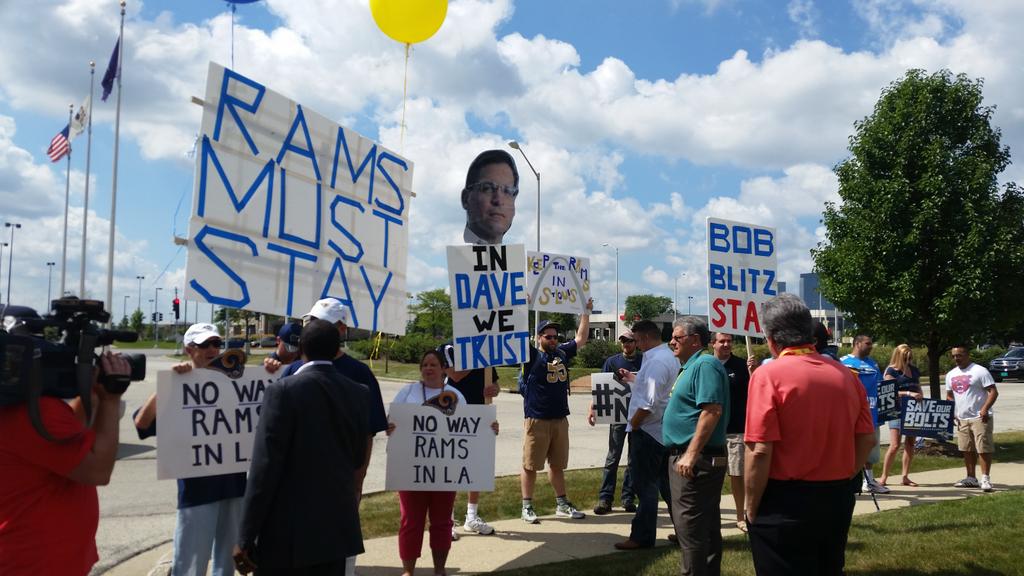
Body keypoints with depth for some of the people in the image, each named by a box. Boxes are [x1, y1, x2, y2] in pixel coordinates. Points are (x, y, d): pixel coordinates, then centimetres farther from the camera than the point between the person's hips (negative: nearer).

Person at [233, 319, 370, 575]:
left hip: (288, 533, -5)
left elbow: (265, 468, -15)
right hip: (339, 527, 5)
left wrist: (246, 538, -10)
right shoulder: (359, 394, 2)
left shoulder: (284, 391, -13)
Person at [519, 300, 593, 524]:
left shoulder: (562, 352, 9)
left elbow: (581, 339, 18)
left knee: (557, 464, 16)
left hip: (560, 419, 6)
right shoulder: (531, 355, -7)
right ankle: (527, 507, 10)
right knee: (530, 465, 1)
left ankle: (562, 504, 25)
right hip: (536, 420, -6)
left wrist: (586, 312, 15)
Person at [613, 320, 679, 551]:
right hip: (664, 431, 10)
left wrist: (633, 424, -14)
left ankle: (642, 536, 7)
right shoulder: (670, 357, 12)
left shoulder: (656, 361, -20)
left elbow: (649, 402, -26)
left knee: (646, 485, -1)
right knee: (667, 483, 17)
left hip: (647, 431, -10)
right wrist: (632, 379, 19)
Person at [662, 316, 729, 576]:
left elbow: (712, 410, -25)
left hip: (696, 460, -11)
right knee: (706, 526, 17)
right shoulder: (692, 366, 17)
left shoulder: (705, 364, -15)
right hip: (691, 458, 11)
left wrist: (691, 454, -27)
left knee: (690, 528, -7)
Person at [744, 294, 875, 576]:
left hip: (785, 502, -6)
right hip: (838, 499, 6)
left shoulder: (768, 375, -15)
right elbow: (867, 439, 7)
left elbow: (760, 452, -19)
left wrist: (751, 507, -9)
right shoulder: (845, 375, 2)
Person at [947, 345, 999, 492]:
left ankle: (986, 479, -1)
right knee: (967, 450, 11)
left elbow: (993, 392, -12)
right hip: (961, 419, 7)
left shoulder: (980, 371, -7)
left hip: (980, 418, -7)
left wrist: (985, 408, -24)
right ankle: (971, 478, 20)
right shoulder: (951, 374, 13)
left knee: (984, 448, -6)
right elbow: (949, 396, 22)